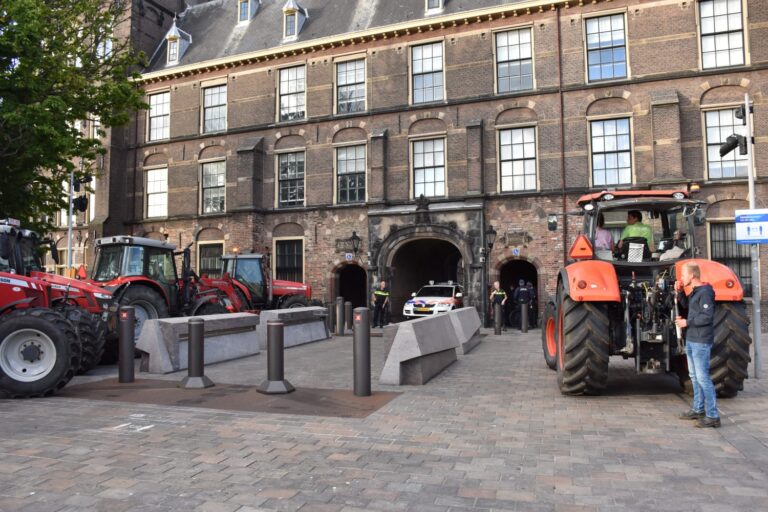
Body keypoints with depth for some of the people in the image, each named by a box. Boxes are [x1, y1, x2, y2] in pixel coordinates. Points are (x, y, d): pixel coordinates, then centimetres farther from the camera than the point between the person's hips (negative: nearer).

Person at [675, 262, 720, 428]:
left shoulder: (705, 292, -17)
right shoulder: (695, 291, 11)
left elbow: (707, 317, -22)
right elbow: (686, 305, 21)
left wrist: (687, 322, -13)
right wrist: (679, 292, 8)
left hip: (701, 341, -10)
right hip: (691, 340, 10)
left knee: (703, 377, -8)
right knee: (694, 376, 16)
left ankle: (713, 416, -3)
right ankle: (698, 409, 27)